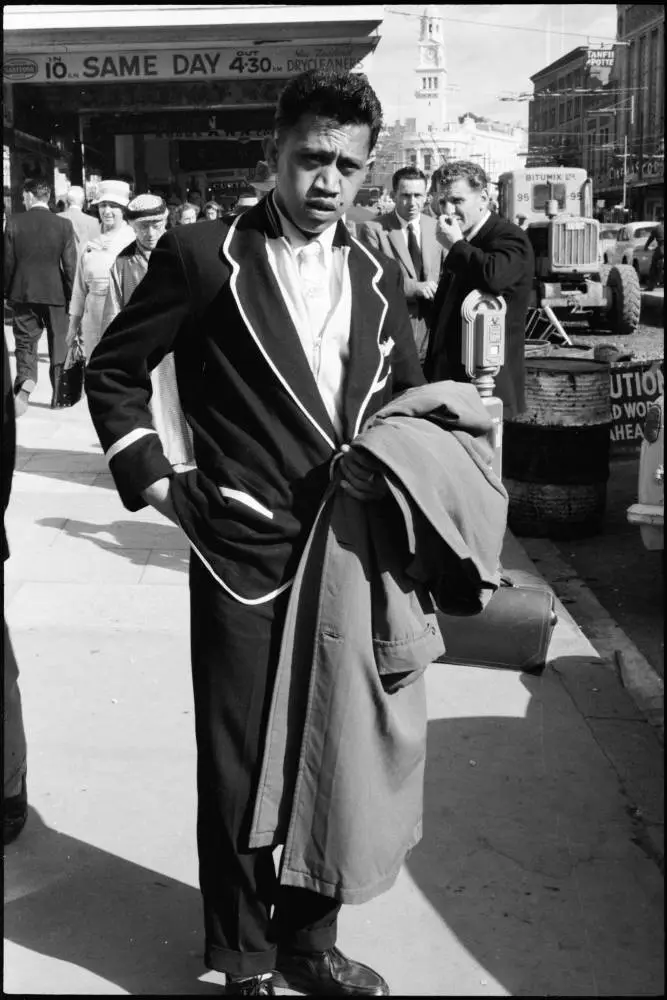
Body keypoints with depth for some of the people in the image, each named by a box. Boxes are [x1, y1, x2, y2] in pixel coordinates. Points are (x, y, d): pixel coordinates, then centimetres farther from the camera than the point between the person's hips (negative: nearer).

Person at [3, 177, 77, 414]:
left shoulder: (14, 223, -6)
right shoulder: (64, 225, -7)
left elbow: (8, 262, -2)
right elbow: (70, 264, -6)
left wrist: (7, 293, 10)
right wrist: (72, 295, 3)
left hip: (22, 292, 0)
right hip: (55, 293, 0)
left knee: (25, 342, 8)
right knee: (58, 343, 13)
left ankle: (25, 382, -16)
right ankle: (59, 394, 21)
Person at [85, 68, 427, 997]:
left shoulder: (377, 276, 8)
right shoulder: (203, 256, -5)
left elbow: (410, 398, 20)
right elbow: (113, 371, 2)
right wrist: (154, 482, -5)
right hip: (244, 559, -4)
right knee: (238, 769, 5)